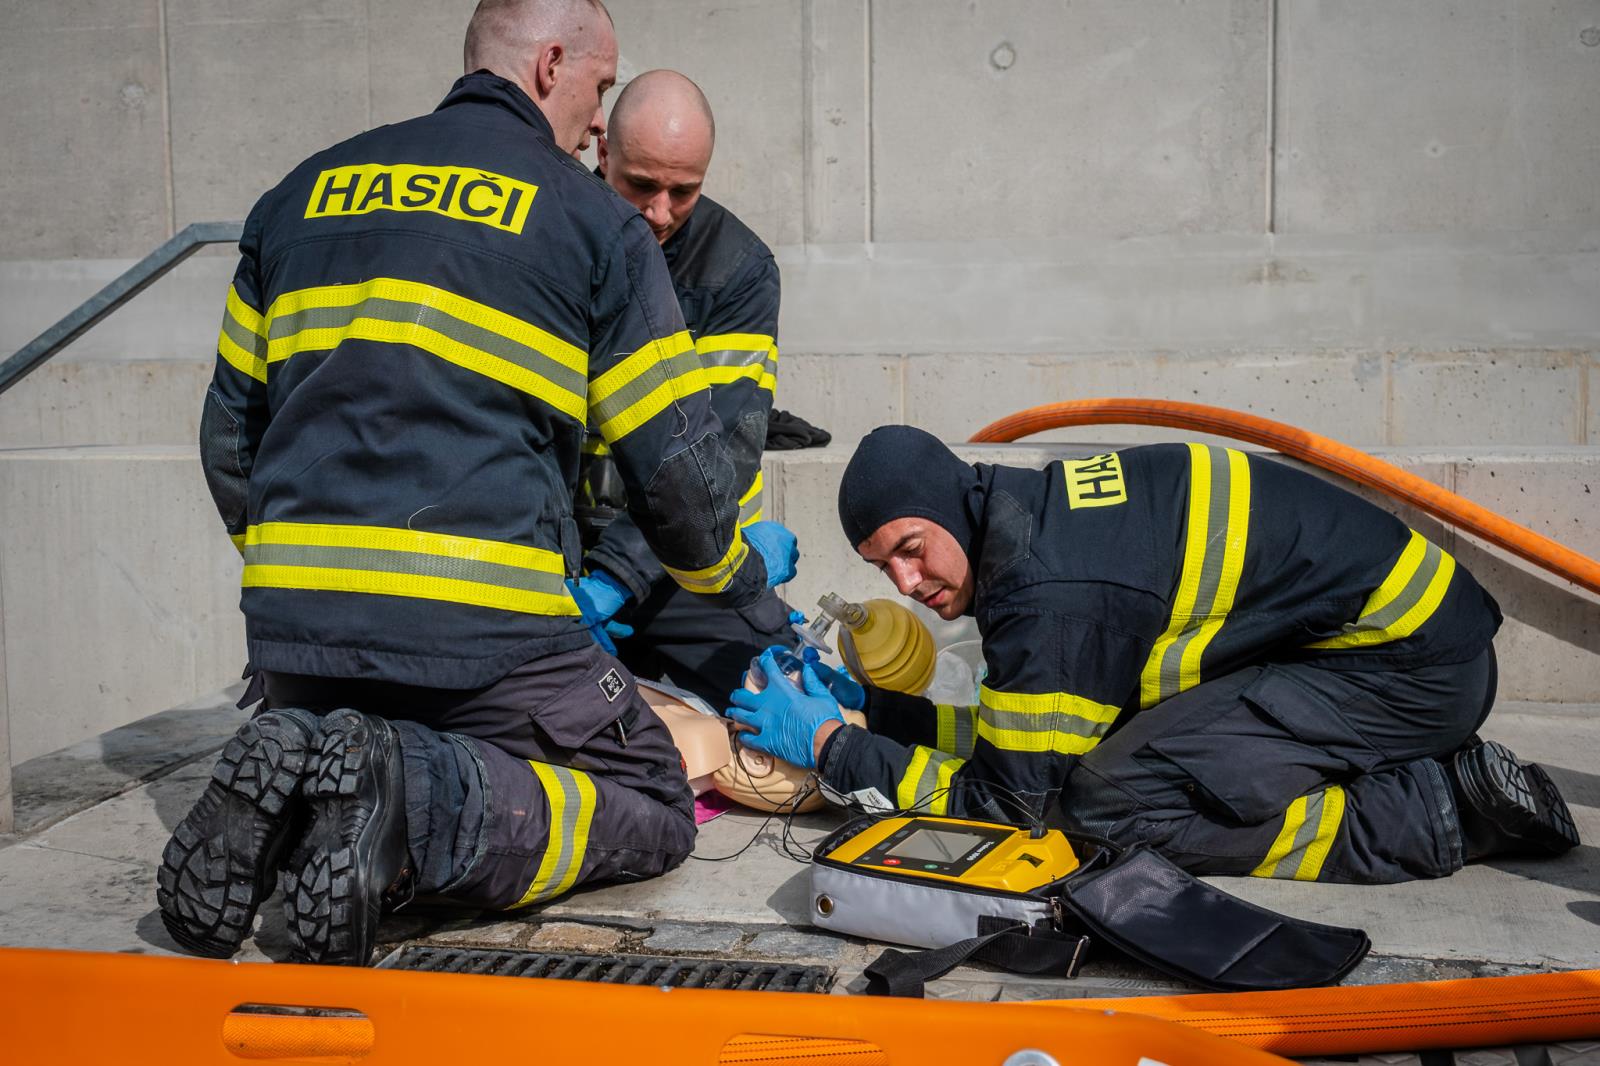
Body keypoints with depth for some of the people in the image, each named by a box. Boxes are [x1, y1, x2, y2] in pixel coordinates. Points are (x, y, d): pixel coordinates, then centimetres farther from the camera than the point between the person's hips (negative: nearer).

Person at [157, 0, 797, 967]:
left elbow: (230, 433, 20)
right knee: (653, 812, 11)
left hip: (291, 632, 6)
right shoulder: (594, 219, 3)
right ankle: (418, 804, -16)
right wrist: (735, 573, 23)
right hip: (484, 632, -5)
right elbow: (675, 461, 4)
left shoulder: (303, 193, 18)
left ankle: (286, 784, -4)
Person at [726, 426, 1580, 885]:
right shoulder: (1035, 513, 6)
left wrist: (832, 747, -10)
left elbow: (1011, 802, -15)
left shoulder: (1051, 594, -23)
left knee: (1112, 802, -19)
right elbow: (1028, 728, 17)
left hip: (1413, 665, -10)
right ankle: (1442, 784, 8)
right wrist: (875, 709, 10)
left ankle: (1442, 813, -11)